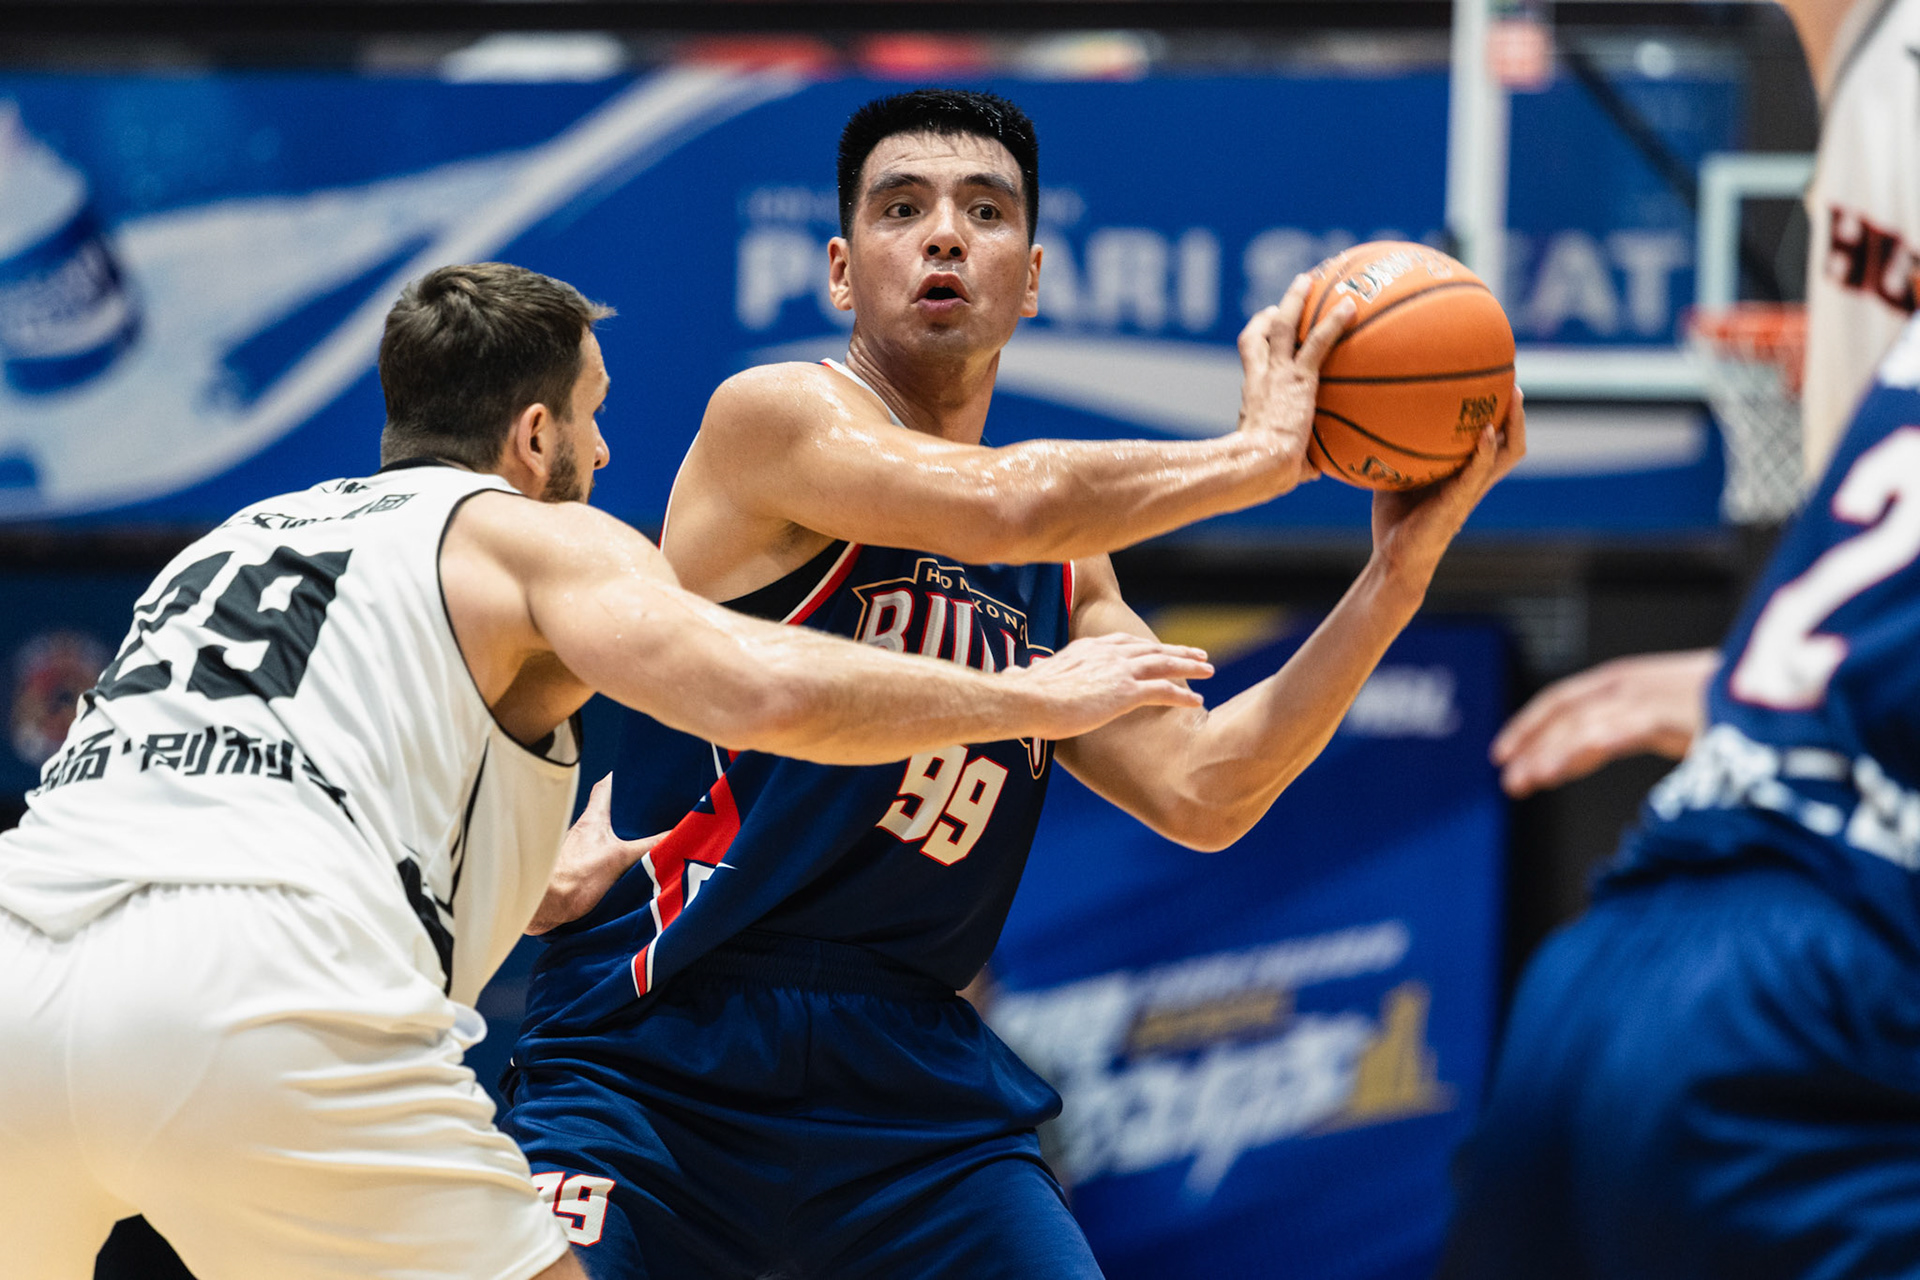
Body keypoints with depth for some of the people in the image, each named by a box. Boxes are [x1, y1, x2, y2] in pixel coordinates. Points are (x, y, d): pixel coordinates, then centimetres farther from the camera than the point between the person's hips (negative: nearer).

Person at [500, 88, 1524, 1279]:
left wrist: (1399, 575, -1)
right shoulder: (772, 419, -7)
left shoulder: (1066, 575, 15)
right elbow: (1008, 507, -23)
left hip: (913, 1072, 6)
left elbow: (1199, 793, 6)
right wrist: (1262, 454, -9)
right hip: (659, 1057, -6)